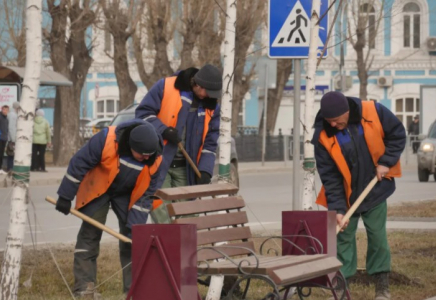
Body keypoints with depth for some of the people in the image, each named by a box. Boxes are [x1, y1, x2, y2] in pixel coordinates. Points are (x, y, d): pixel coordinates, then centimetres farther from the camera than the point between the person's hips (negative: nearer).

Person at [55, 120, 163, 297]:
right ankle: (83, 285, -9)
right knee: (90, 233, -10)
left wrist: (135, 226, -20)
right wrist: (65, 197, -19)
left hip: (128, 194, 3)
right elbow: (79, 163, -24)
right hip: (97, 189, -3)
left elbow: (145, 194, -15)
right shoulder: (106, 139, -35)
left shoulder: (155, 159, -24)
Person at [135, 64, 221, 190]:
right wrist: (164, 130, -21)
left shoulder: (211, 107, 5)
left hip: (184, 169, 5)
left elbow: (210, 142, 7)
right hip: (158, 164, -4)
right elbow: (142, 113, -7)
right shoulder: (165, 87, -7)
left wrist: (205, 170, -6)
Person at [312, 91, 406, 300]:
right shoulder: (323, 135, -18)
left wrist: (386, 162, -13)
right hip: (344, 195, 0)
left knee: (378, 236, 4)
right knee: (343, 238, 2)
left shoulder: (374, 113, -19)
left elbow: (398, 135, -3)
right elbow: (329, 176, -15)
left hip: (374, 191, 0)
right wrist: (337, 208, -20)